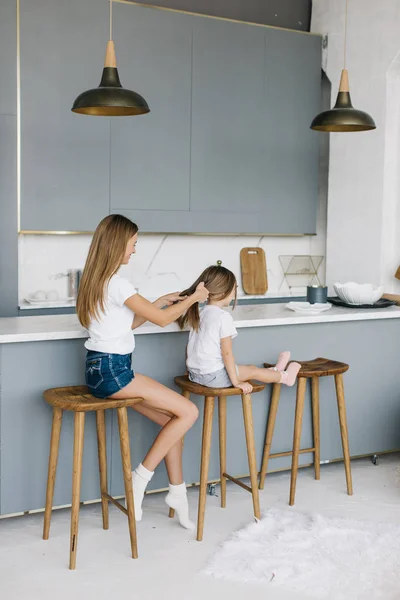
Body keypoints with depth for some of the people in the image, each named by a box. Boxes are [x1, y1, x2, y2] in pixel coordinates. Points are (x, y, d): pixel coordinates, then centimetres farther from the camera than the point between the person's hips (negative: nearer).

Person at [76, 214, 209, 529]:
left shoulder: (97, 280, 13)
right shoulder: (117, 284, -17)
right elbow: (162, 320, -12)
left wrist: (161, 301, 19)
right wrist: (193, 298, 3)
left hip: (104, 369, 10)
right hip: (111, 371, -10)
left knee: (171, 418, 7)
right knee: (189, 412, -8)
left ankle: (177, 492, 12)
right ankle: (141, 478, 0)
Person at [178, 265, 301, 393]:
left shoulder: (199, 314, 6)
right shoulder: (223, 316, -19)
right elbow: (227, 353, -19)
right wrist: (236, 381, -13)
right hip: (213, 376, -8)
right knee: (253, 371, 13)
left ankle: (275, 371, 44)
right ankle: (285, 377, 33)